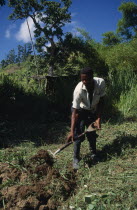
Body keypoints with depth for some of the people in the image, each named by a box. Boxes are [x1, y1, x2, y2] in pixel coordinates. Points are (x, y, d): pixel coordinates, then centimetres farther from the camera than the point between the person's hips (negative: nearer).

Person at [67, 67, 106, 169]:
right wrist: (71, 131, -37)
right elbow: (75, 112, -33)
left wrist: (98, 119, -21)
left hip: (93, 110, 3)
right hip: (80, 110, -3)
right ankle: (76, 159, 2)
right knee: (79, 133, -11)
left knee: (92, 133, 9)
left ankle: (94, 154, 32)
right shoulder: (79, 90, -36)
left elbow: (101, 102, -15)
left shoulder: (101, 83, -29)